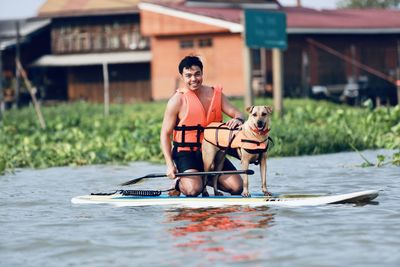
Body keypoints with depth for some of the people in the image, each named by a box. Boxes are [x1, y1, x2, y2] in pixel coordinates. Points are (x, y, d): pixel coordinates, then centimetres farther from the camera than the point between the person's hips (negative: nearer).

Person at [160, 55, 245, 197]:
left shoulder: (216, 94, 5)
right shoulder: (177, 100, -8)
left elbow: (237, 114, 5)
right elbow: (165, 134, -6)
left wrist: (238, 119, -23)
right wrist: (169, 164, -17)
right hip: (186, 153, -5)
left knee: (237, 187, -9)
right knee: (193, 190, -29)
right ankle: (180, 184, 8)